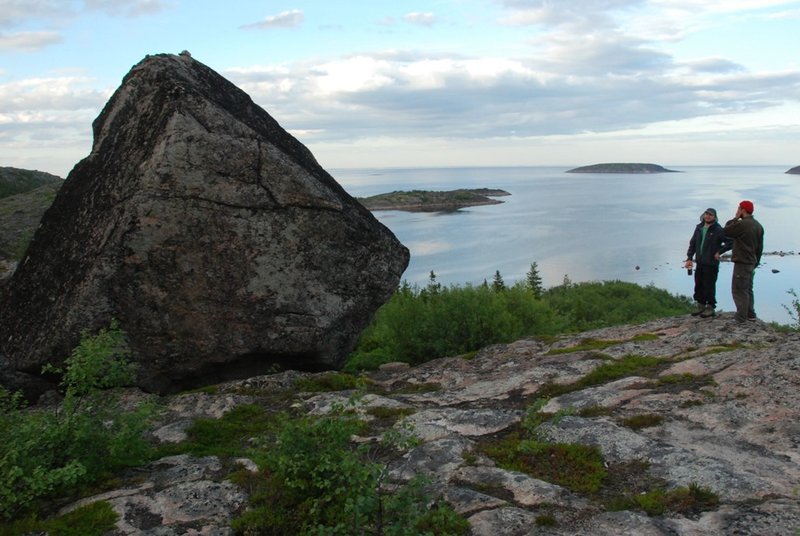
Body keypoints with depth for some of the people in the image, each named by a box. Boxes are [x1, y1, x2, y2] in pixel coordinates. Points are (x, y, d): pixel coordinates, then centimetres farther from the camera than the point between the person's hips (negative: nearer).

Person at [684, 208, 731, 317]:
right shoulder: (699, 228, 9)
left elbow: (730, 242, -10)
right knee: (698, 285, 11)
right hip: (699, 263, 6)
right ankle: (701, 306, 23)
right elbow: (692, 243, 14)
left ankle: (711, 308, 8)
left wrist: (719, 252, -13)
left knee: (709, 286, -3)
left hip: (711, 264, -6)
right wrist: (689, 258, 7)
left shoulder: (718, 230, -9)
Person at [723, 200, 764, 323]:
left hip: (742, 262, -9)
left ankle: (741, 316, -4)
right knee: (748, 289, 18)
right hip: (752, 262, 9)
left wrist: (735, 218, -1)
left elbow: (726, 231, -7)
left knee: (738, 290, -4)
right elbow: (760, 247, 15)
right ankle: (750, 314, 23)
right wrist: (756, 262, 21)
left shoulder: (742, 224, -20)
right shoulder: (758, 226, 11)